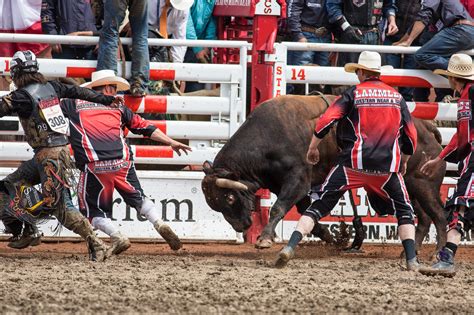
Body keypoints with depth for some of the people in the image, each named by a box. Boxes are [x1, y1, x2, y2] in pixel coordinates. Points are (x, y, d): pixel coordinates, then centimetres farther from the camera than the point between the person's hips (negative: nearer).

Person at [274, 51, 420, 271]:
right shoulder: (397, 97, 11)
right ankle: (412, 260, 3)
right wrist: (404, 162, 29)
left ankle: (290, 247, -11)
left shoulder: (353, 94, 3)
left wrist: (313, 147, 8)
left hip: (352, 164, -1)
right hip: (388, 167, 1)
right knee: (404, 210, 17)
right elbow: (411, 136, 14)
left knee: (319, 205, 3)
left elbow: (326, 121, -5)